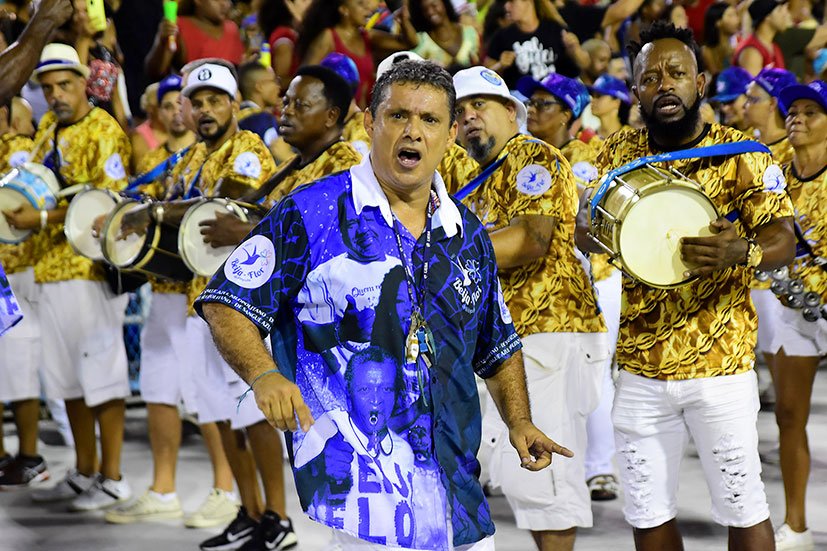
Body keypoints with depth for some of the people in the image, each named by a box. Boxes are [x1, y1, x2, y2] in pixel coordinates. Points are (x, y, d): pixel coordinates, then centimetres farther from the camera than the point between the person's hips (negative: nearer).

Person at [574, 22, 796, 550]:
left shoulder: (741, 155, -4)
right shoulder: (621, 154, 7)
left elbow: (783, 239, -11)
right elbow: (583, 229, 11)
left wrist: (742, 252, -34)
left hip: (720, 365, -3)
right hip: (641, 368, 3)